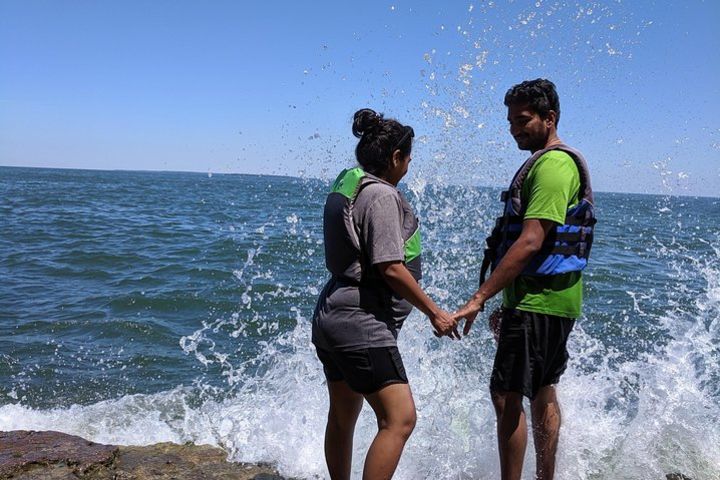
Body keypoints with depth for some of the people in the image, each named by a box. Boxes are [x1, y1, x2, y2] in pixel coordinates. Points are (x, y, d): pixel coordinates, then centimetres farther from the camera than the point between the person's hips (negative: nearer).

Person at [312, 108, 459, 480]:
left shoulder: (345, 185, 12)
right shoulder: (380, 195, -15)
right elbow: (390, 268, -20)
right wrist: (435, 313, -11)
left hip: (332, 318, 11)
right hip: (362, 323, -11)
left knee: (342, 417, 20)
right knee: (400, 418, -8)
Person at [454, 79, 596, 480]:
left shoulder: (553, 165, -16)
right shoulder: (550, 163, 17)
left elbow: (530, 243, -25)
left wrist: (480, 298, -26)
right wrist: (508, 305, 21)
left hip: (539, 302, -11)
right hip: (549, 299, 11)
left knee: (506, 395, -6)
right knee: (542, 394, 17)